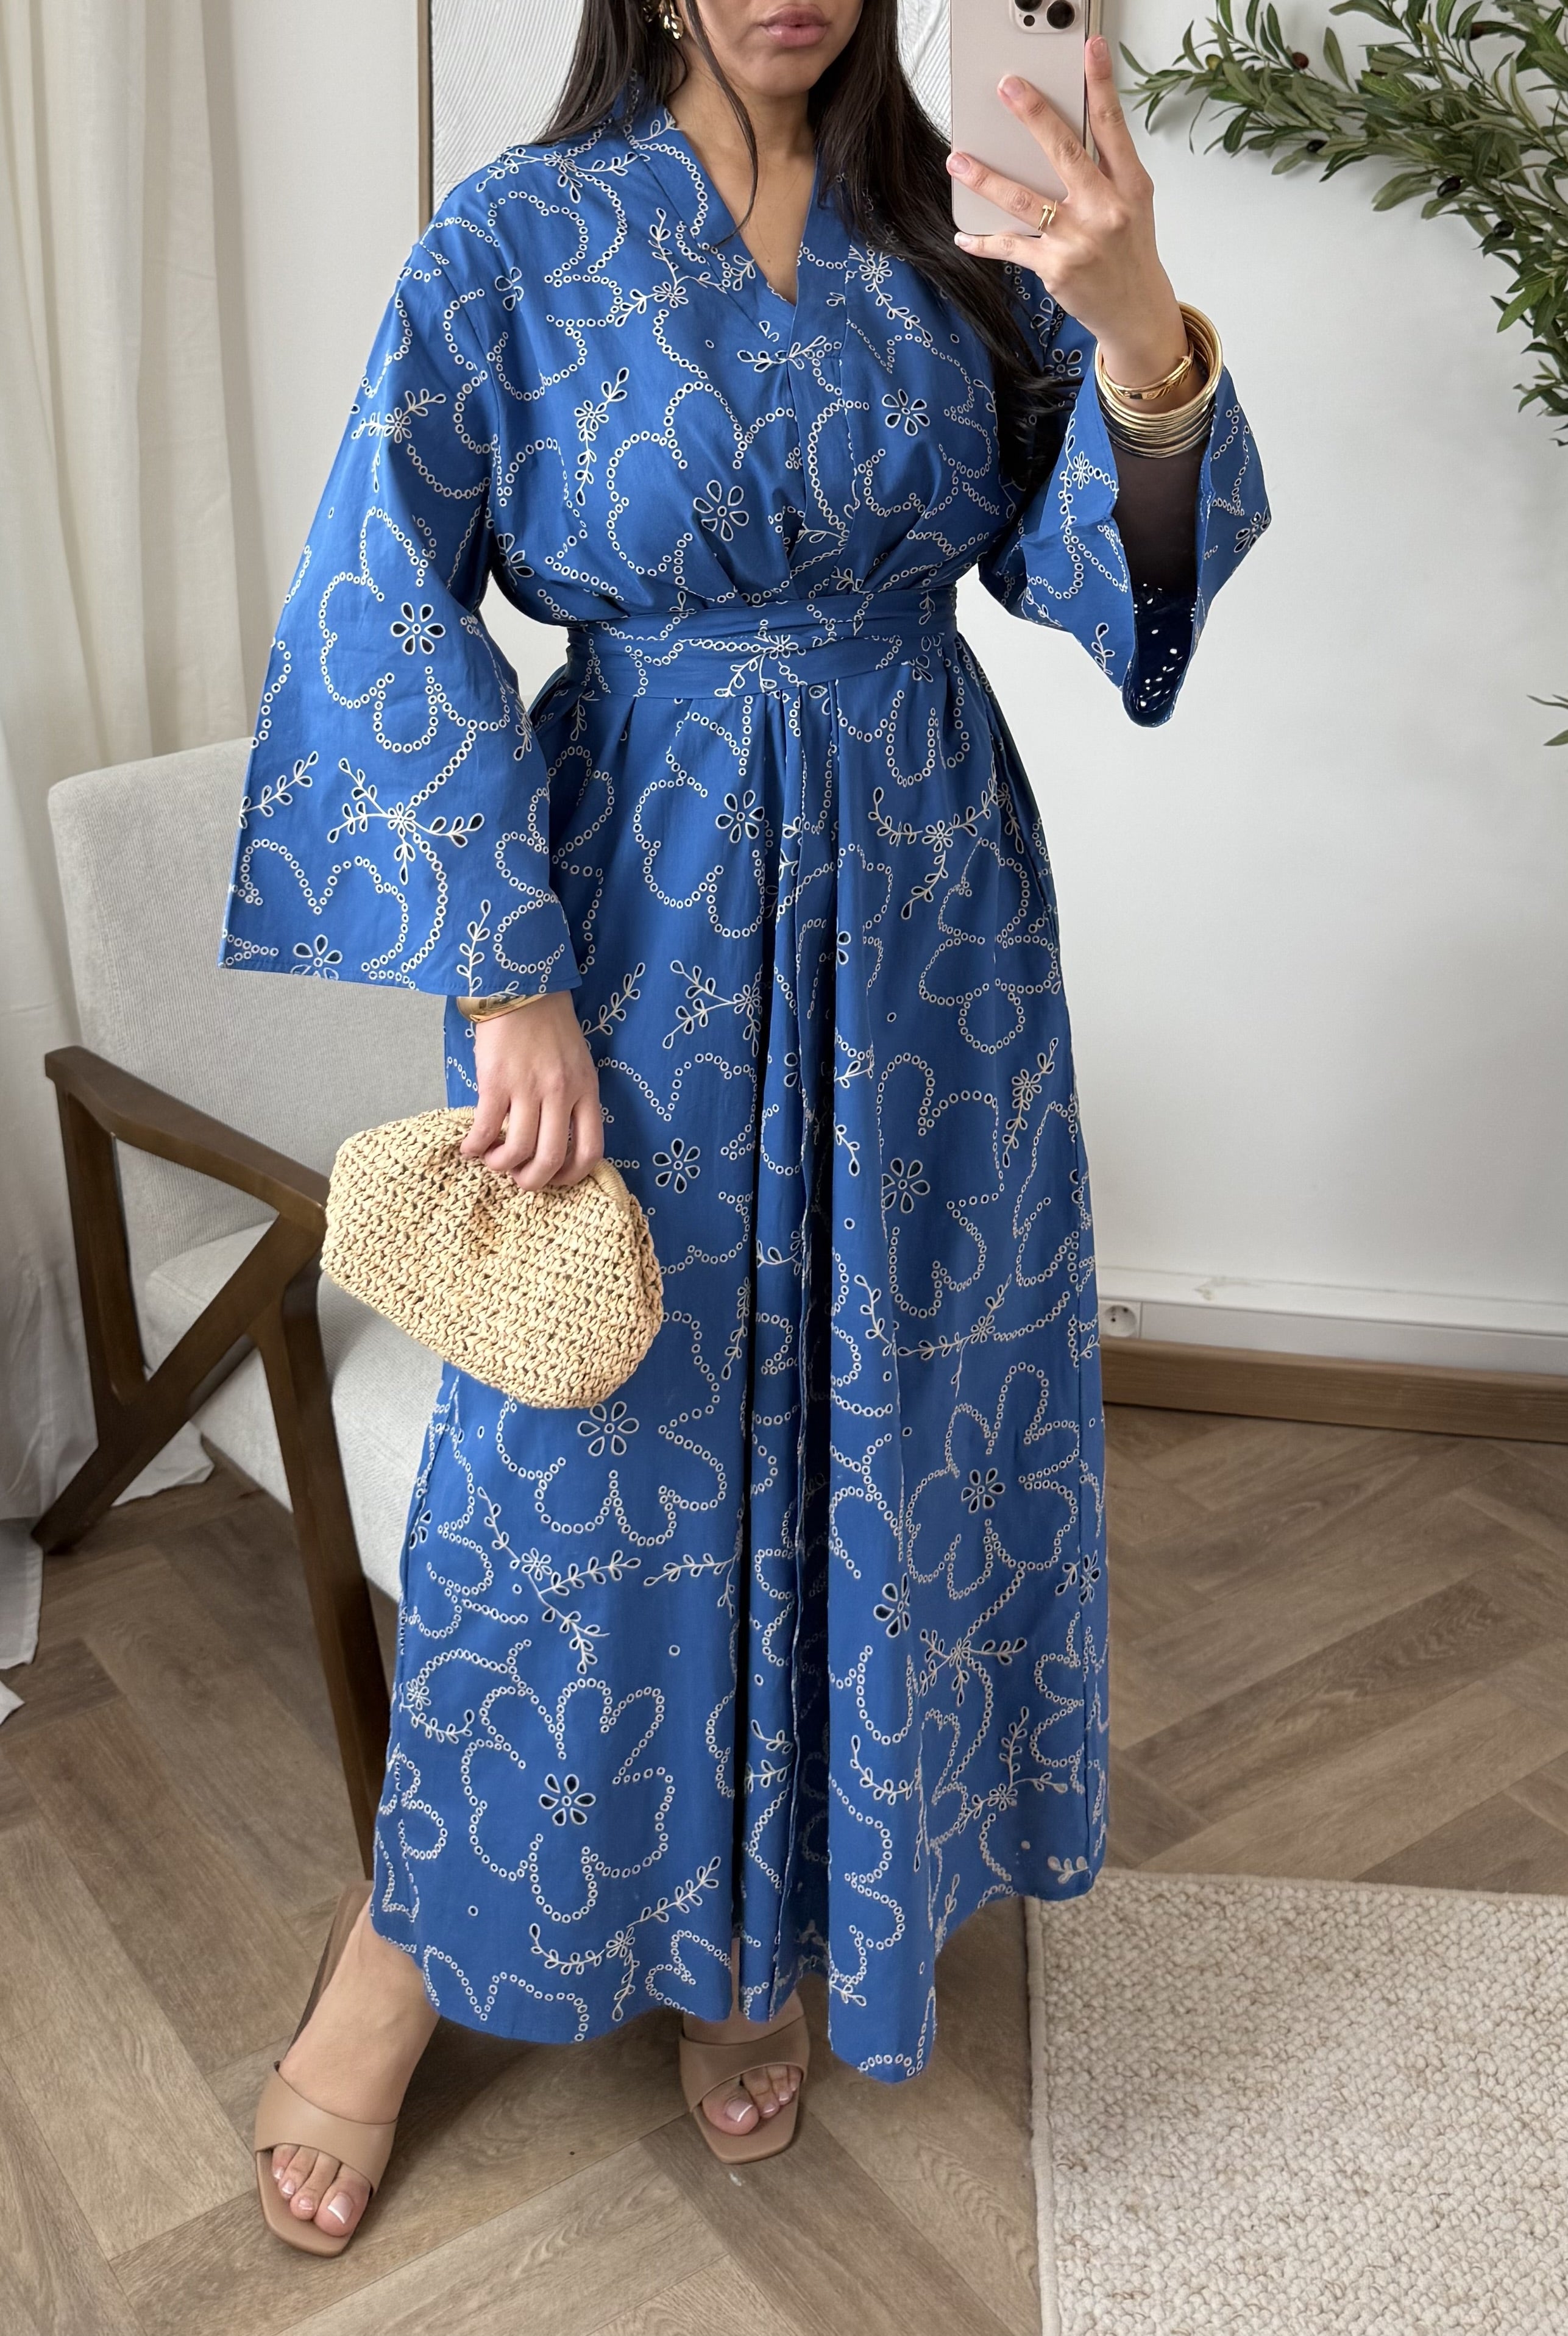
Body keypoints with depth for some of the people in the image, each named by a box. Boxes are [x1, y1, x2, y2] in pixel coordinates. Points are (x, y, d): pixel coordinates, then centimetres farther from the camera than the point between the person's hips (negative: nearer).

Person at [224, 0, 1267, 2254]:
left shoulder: (951, 232, 6)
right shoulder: (517, 242, -3)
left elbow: (1096, 560, -4)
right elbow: (381, 621, -9)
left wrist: (1143, 338, -25)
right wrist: (509, 980, -16)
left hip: (922, 921, 4)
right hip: (644, 916, -3)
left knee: (879, 1417, 10)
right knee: (585, 1429, 4)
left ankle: (766, 1924, 34)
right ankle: (413, 1947, 28)